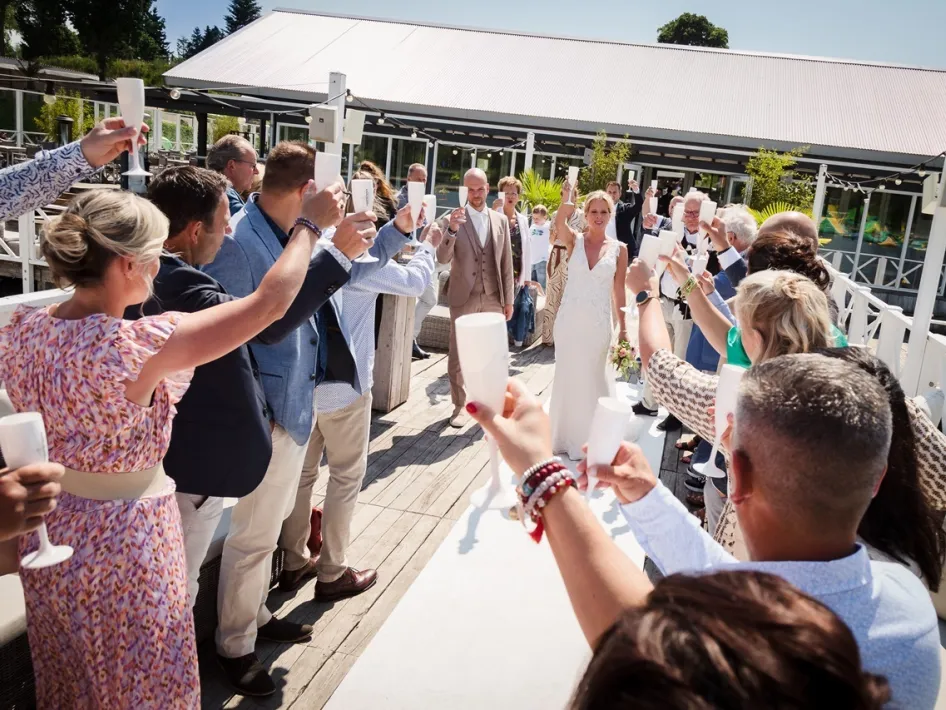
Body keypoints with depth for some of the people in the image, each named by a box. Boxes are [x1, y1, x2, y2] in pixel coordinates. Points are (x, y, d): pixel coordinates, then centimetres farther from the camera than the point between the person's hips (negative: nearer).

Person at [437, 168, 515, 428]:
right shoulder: (453, 219, -3)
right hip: (463, 298, -2)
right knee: (457, 355, 5)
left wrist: (508, 299, 7)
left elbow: (506, 262, 9)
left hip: (493, 299, 2)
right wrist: (452, 230, -31)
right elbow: (442, 258, -14)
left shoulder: (501, 220, 6)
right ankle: (459, 405, 17)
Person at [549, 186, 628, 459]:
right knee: (566, 375, 10)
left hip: (598, 323, 0)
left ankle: (588, 438, 29)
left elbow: (619, 291, 4)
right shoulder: (574, 240, -1)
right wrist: (567, 200, -41)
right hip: (569, 319, 0)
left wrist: (623, 328, 4)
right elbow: (559, 223, -23)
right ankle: (564, 435, 29)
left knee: (591, 377, 10)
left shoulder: (619, 248, 1)